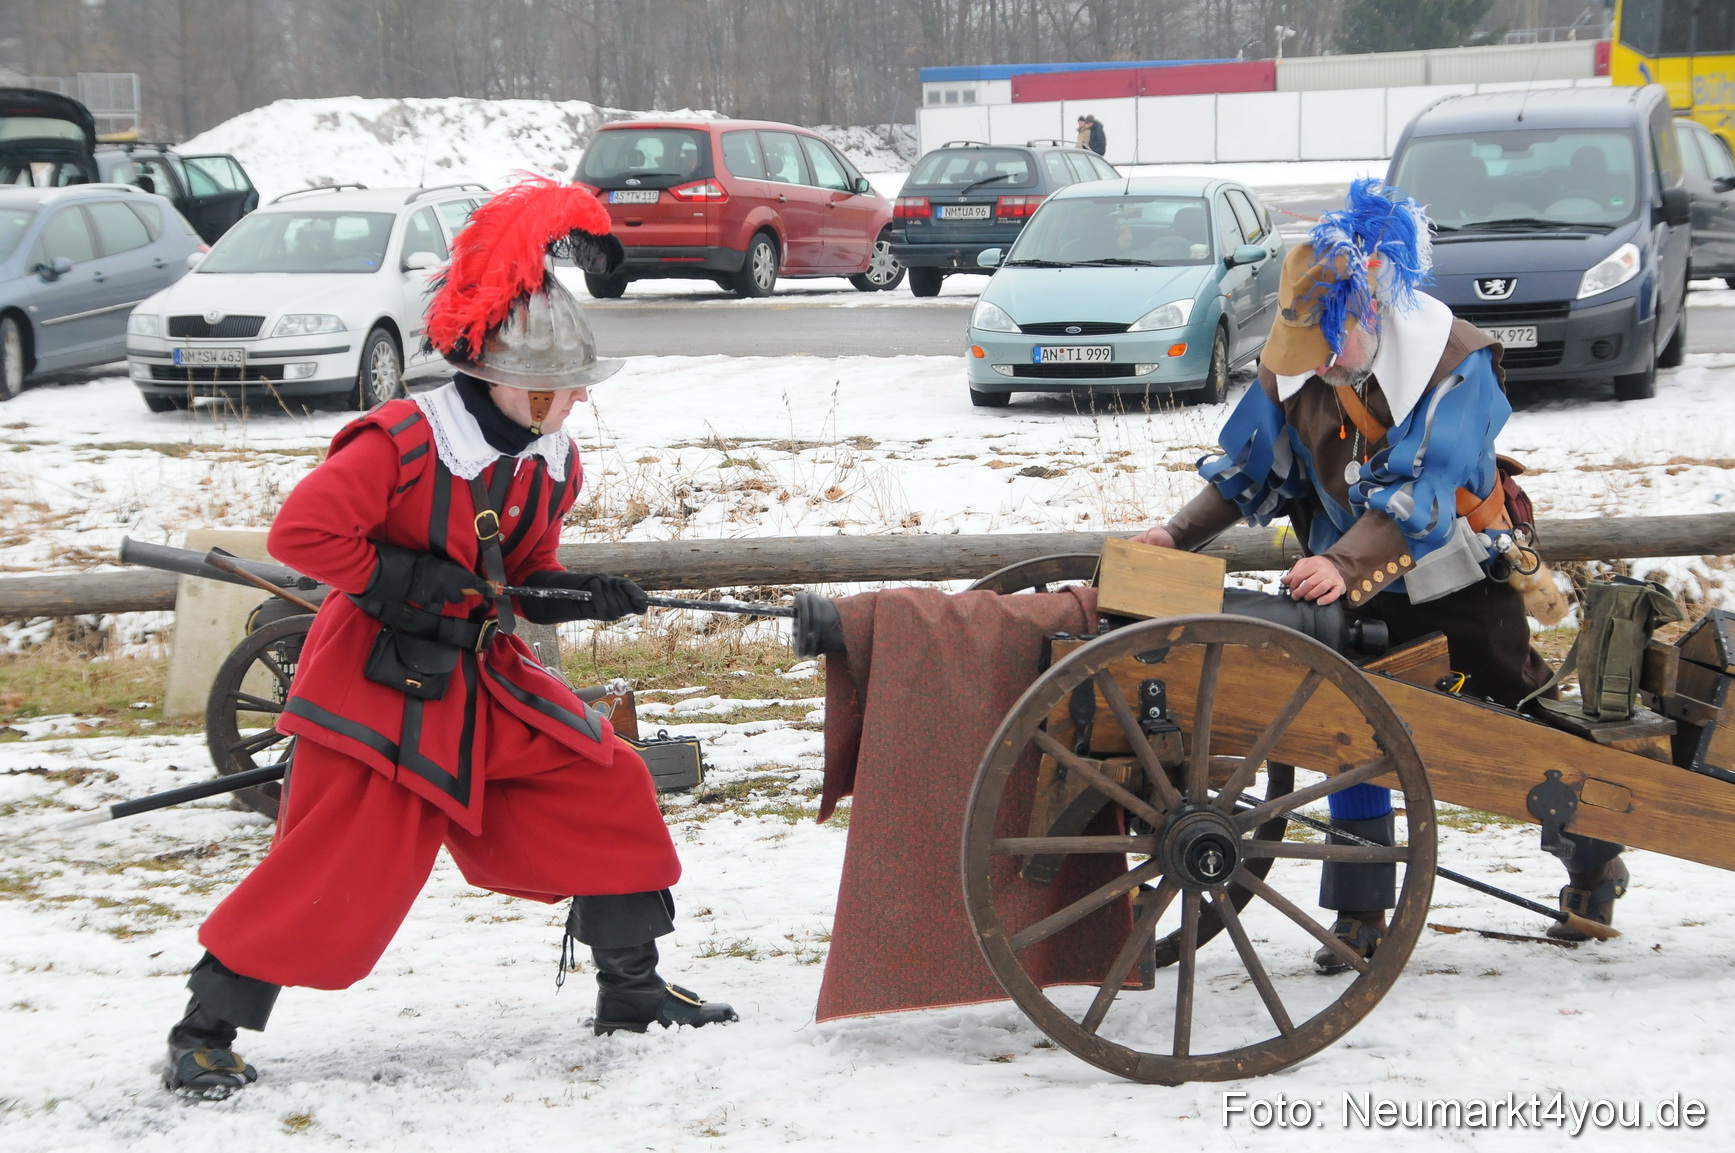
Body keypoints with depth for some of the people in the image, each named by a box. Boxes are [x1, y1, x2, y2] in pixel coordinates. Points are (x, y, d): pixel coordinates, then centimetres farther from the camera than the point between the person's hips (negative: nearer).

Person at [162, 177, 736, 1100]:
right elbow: (302, 531, -22)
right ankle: (206, 1032, 2)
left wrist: (581, 597, -3)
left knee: (606, 785, 5)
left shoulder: (550, 466, 7)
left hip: (485, 679, 8)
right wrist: (401, 579, -24)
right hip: (378, 683, -7)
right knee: (333, 870, -11)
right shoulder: (401, 443, -18)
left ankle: (631, 987, 19)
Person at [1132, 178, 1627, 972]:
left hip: (1459, 586, -4)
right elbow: (1248, 470, 2)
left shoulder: (1456, 361, -24)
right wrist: (1178, 534, -13)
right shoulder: (1293, 368, -9)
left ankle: (1595, 865, 30)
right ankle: (1359, 917, 5)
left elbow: (1421, 494, -35)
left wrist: (1345, 564, -48)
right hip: (1357, 590, 4)